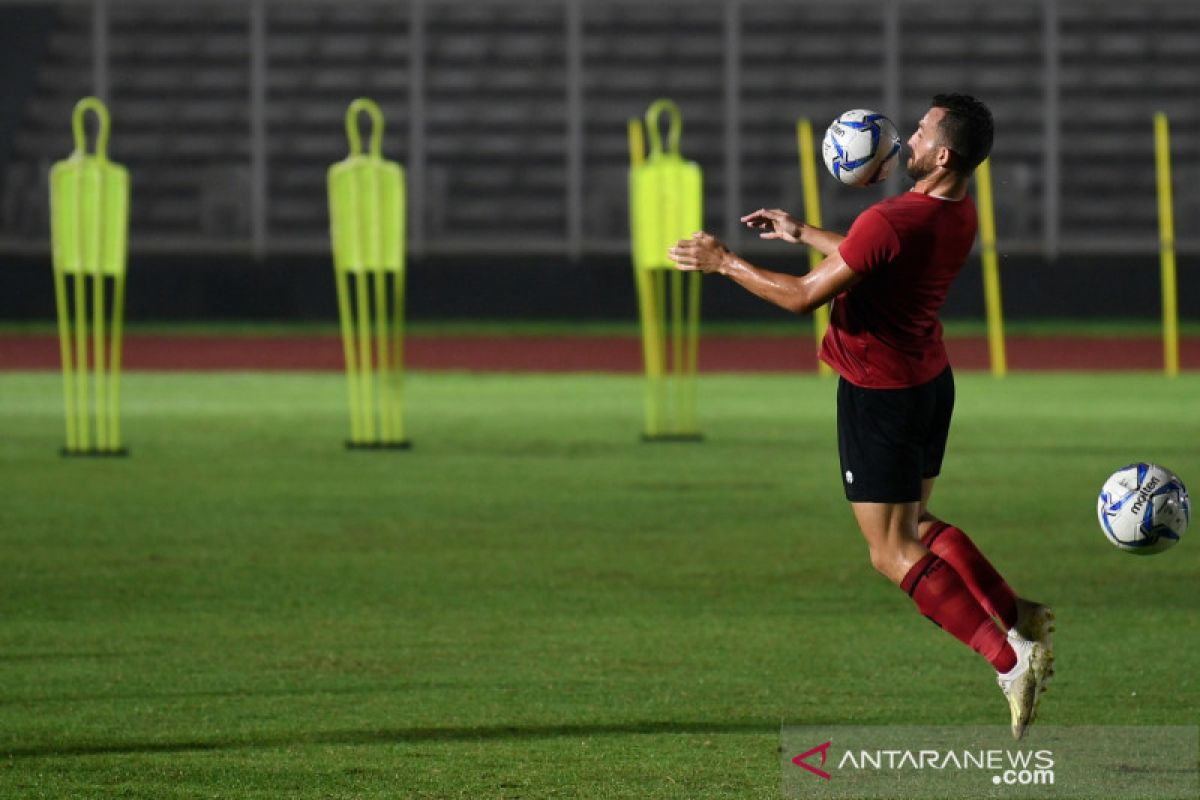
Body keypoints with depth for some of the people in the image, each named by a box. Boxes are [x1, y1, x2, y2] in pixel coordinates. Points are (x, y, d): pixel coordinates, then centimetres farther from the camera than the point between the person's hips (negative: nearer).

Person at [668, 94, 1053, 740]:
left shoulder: (892, 222, -28)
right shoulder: (959, 215, 0)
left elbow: (804, 296, -21)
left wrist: (725, 263, -10)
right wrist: (803, 235, 26)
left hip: (878, 393, -8)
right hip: (929, 379, 9)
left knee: (894, 554, -2)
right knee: (915, 527, 24)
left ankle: (1010, 660, -9)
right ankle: (1017, 617, 17)